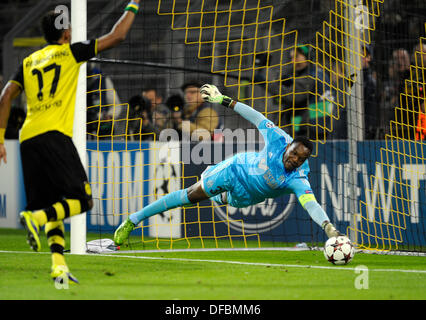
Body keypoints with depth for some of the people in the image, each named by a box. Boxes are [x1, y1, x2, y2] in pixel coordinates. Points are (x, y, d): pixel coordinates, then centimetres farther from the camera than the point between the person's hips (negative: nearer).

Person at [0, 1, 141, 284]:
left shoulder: (29, 61, 20)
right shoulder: (70, 52, 7)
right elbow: (116, 37, 9)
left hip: (28, 140, 6)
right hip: (53, 135, -6)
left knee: (54, 207, 9)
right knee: (82, 200, -5)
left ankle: (59, 266, -5)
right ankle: (36, 217, -29)